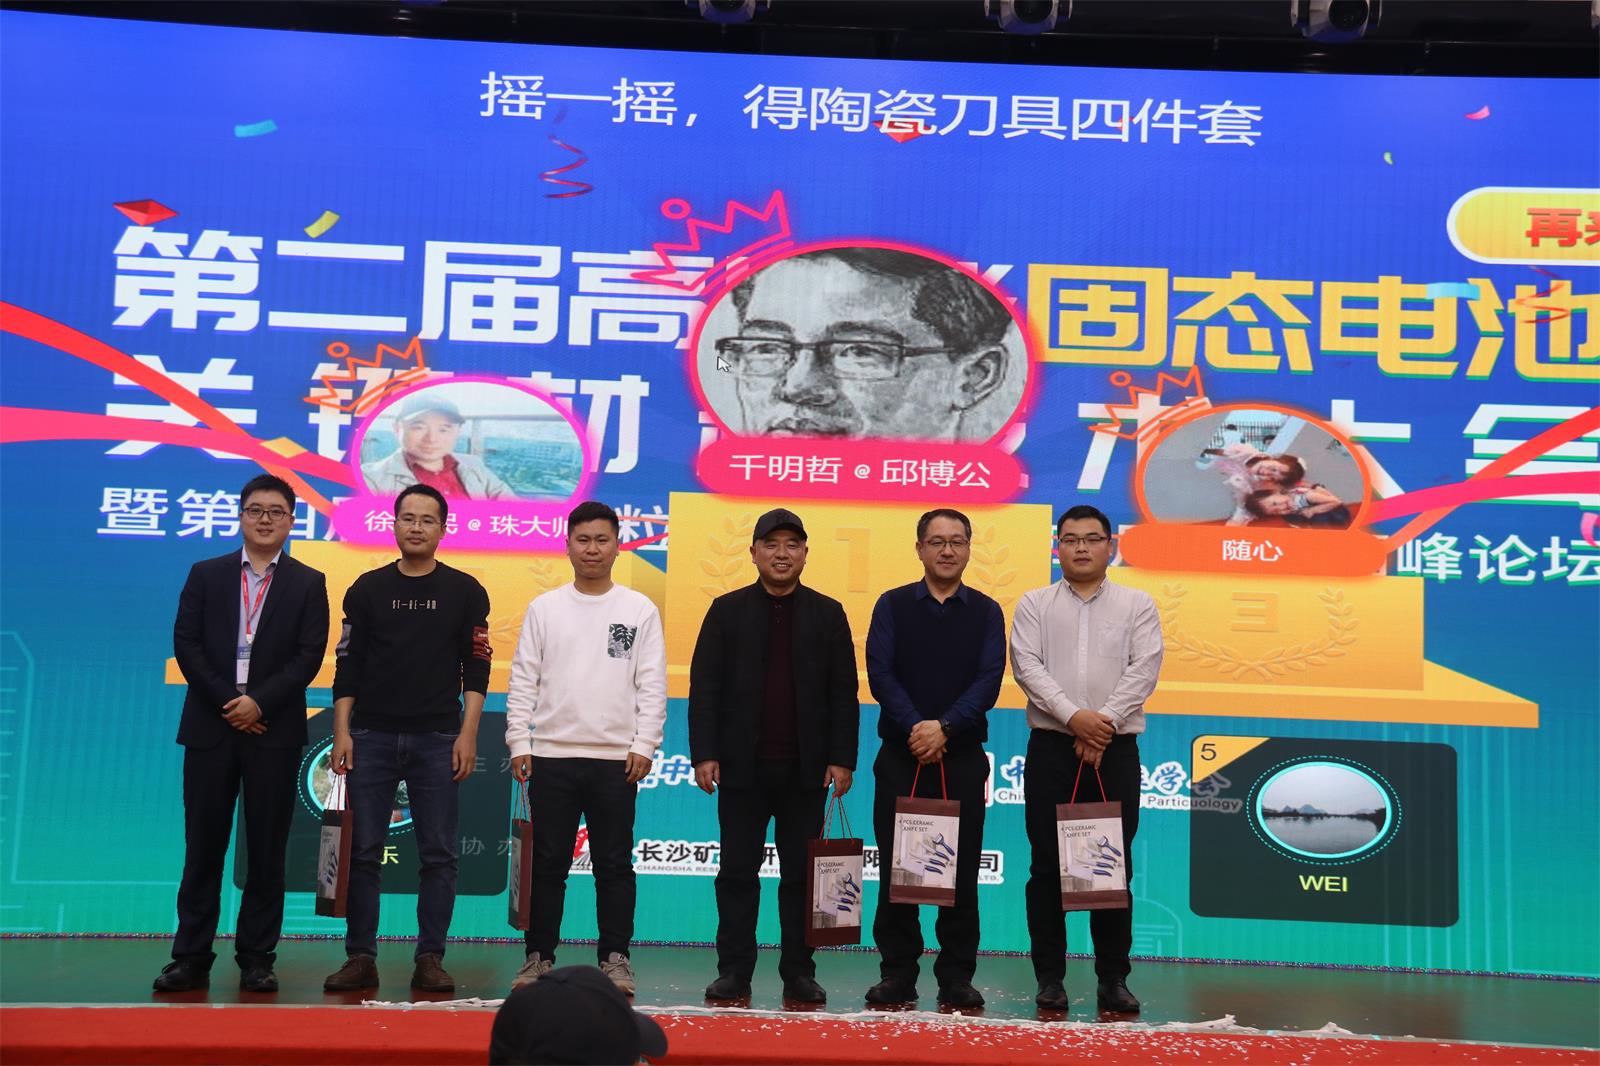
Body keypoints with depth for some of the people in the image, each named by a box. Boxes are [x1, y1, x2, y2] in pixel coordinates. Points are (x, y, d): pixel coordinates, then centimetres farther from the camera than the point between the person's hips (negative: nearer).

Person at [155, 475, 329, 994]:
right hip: (210, 726, 1)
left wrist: (259, 703, -13)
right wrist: (225, 702, -9)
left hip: (274, 730, -1)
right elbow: (185, 643, 2)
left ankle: (257, 959, 9)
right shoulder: (206, 575, 10)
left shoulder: (308, 583, 7)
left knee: (267, 849, 2)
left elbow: (309, 656, -2)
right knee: (203, 846, 3)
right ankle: (192, 958, 9)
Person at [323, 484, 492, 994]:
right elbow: (347, 666, 6)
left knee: (439, 854, 0)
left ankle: (430, 960, 8)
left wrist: (468, 734, -7)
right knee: (363, 852, 3)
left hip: (437, 740, -1)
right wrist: (342, 733, -2)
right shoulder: (368, 589, 7)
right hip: (372, 737, 1)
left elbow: (476, 669, 2)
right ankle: (361, 958, 11)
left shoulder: (464, 592, 4)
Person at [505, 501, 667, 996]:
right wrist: (519, 742, -2)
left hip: (616, 759, -1)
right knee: (548, 863, 7)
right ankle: (540, 956, 17)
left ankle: (615, 958, 14)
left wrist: (644, 745, -7)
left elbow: (652, 685, 1)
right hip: (552, 755, 1)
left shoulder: (640, 609, 3)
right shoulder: (544, 608, 6)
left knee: (614, 865, 5)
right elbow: (522, 681, 5)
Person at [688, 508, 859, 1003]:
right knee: (738, 872, 4)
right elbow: (704, 688, 2)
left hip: (806, 768, 1)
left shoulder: (828, 613, 7)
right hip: (742, 765, 0)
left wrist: (842, 758, -3)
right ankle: (733, 972, 12)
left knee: (801, 874, 5)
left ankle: (799, 973, 13)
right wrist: (704, 753, -7)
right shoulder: (727, 610, 5)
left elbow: (844, 693, 5)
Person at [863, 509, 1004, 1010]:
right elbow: (880, 673, -3)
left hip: (963, 757, 0)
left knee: (962, 870, 2)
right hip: (900, 755, 0)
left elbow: (989, 680, -4)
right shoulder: (893, 605, 7)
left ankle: (957, 976, 11)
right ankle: (897, 972, 12)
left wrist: (944, 727, -16)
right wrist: (914, 727, -16)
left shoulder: (986, 612, 7)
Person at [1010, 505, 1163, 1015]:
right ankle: (1050, 977, 11)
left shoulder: (1138, 604, 7)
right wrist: (1074, 716, -17)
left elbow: (1144, 669, -4)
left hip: (1116, 749, 0)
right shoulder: (1034, 604, 7)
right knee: (1047, 866, 2)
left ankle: (1113, 978, 13)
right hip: (1051, 747, 0)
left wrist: (1105, 722, -15)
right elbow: (1027, 666, -6)